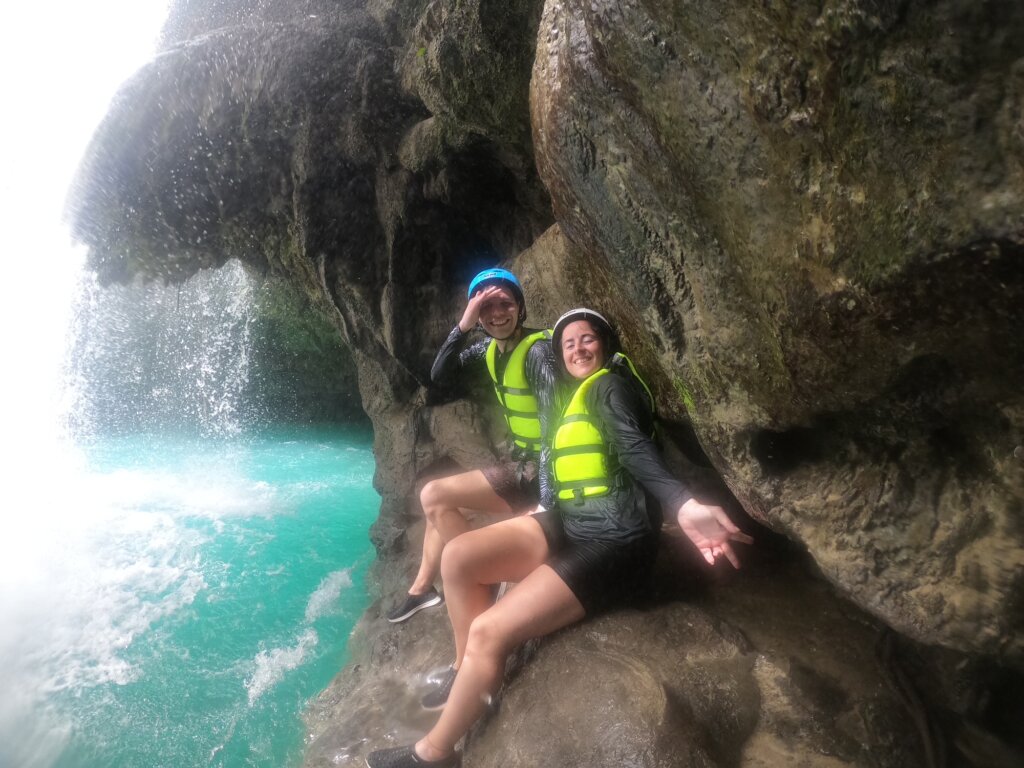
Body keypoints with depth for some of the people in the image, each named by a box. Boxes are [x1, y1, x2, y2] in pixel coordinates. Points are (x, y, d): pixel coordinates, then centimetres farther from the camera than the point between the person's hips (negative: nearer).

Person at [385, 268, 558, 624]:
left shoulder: (538, 350, -21)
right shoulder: (490, 349, 5)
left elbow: (555, 424, -27)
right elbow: (440, 375, -3)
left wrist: (546, 499, -31)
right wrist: (463, 325, -17)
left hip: (539, 467, -8)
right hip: (520, 458, 9)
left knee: (434, 496, -10)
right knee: (441, 502, 17)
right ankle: (422, 587, 31)